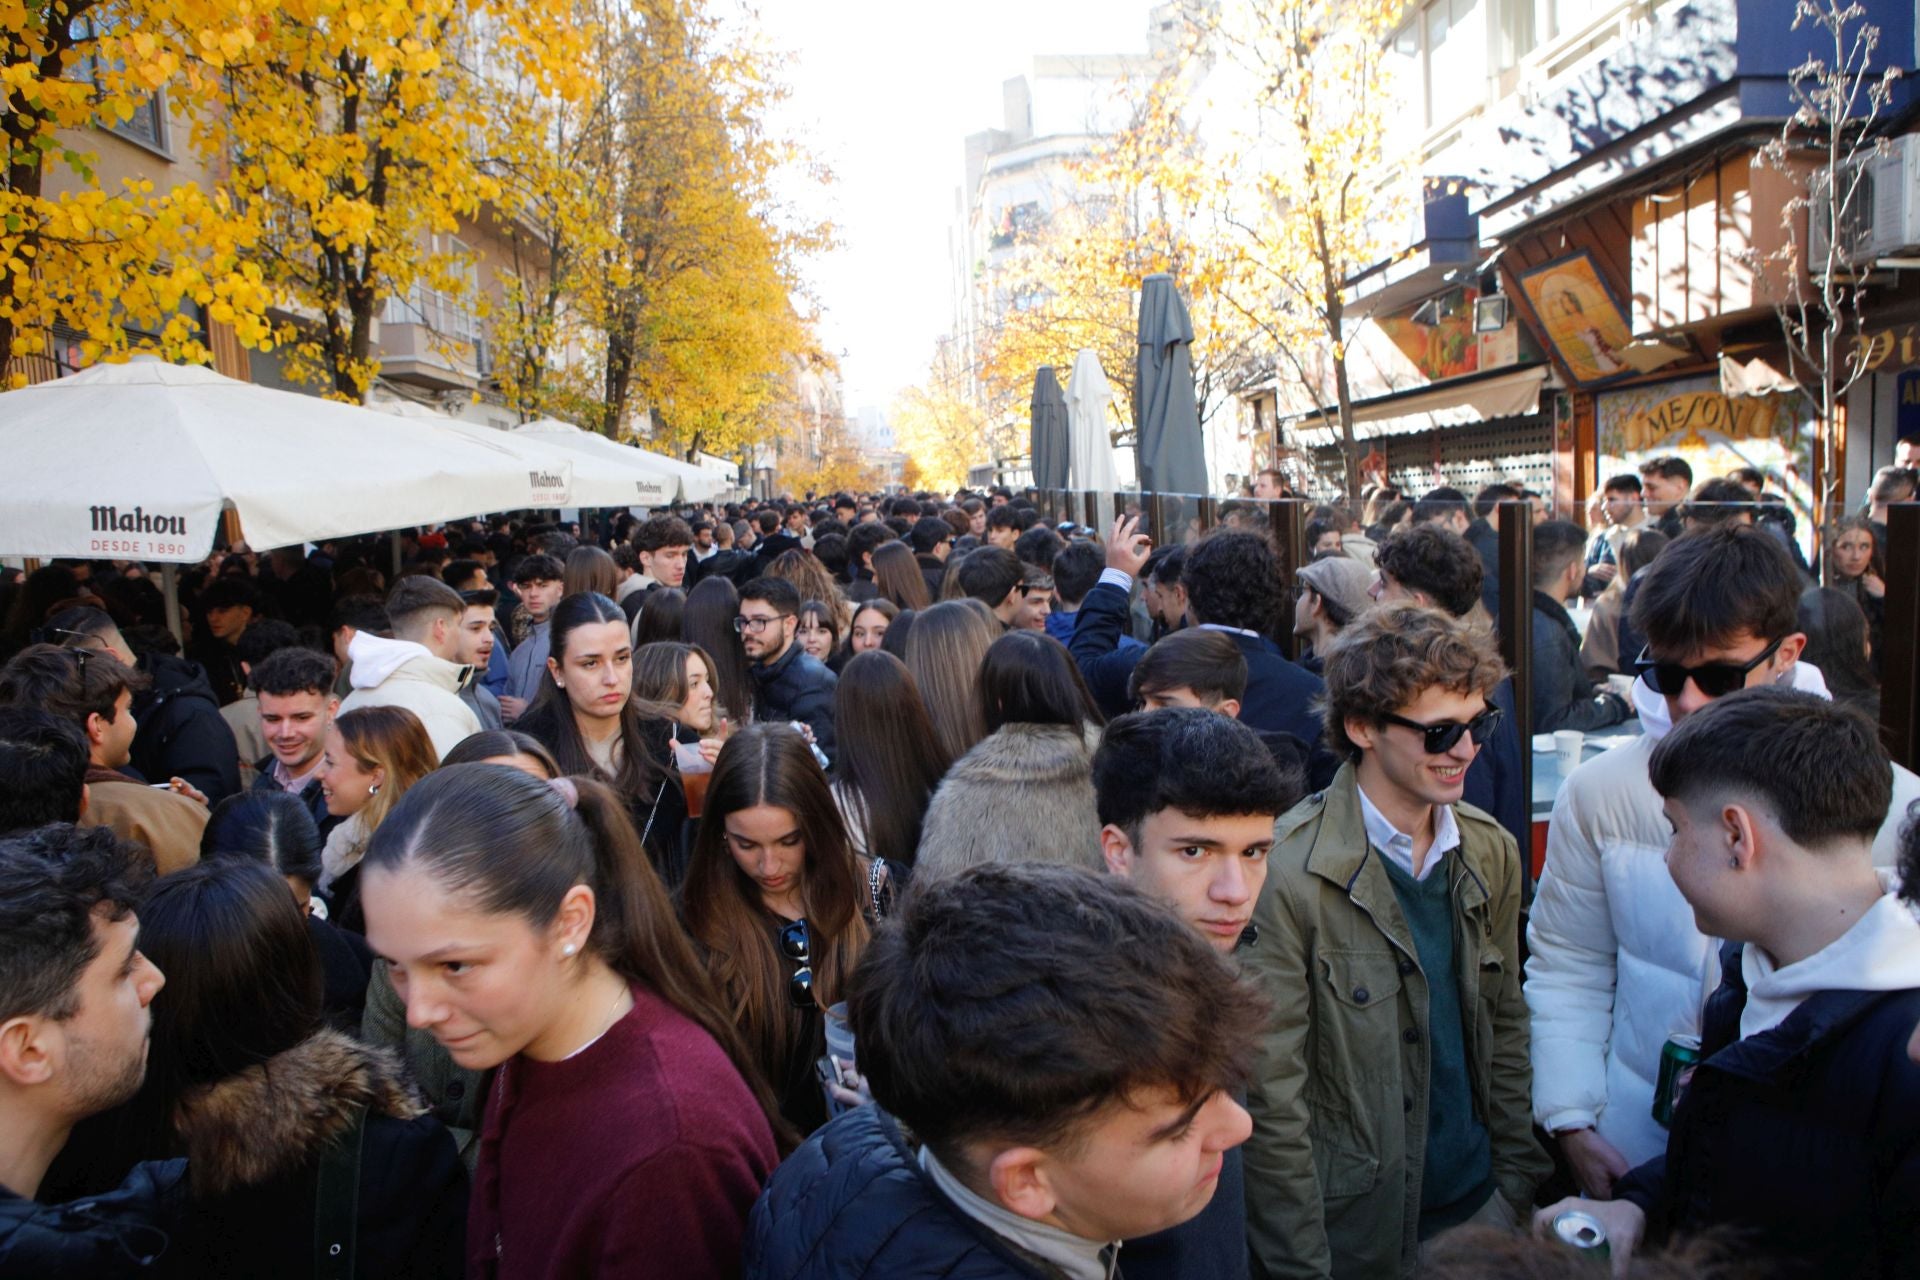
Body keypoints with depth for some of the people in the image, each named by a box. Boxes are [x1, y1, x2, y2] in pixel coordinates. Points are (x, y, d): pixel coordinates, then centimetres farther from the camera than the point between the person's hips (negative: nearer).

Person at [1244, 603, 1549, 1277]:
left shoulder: (1492, 853, 1)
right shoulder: (1287, 873, -21)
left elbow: (1504, 1028, 10)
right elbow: (1270, 1093, -18)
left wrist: (1520, 1183, 7)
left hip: (1478, 1204, 6)